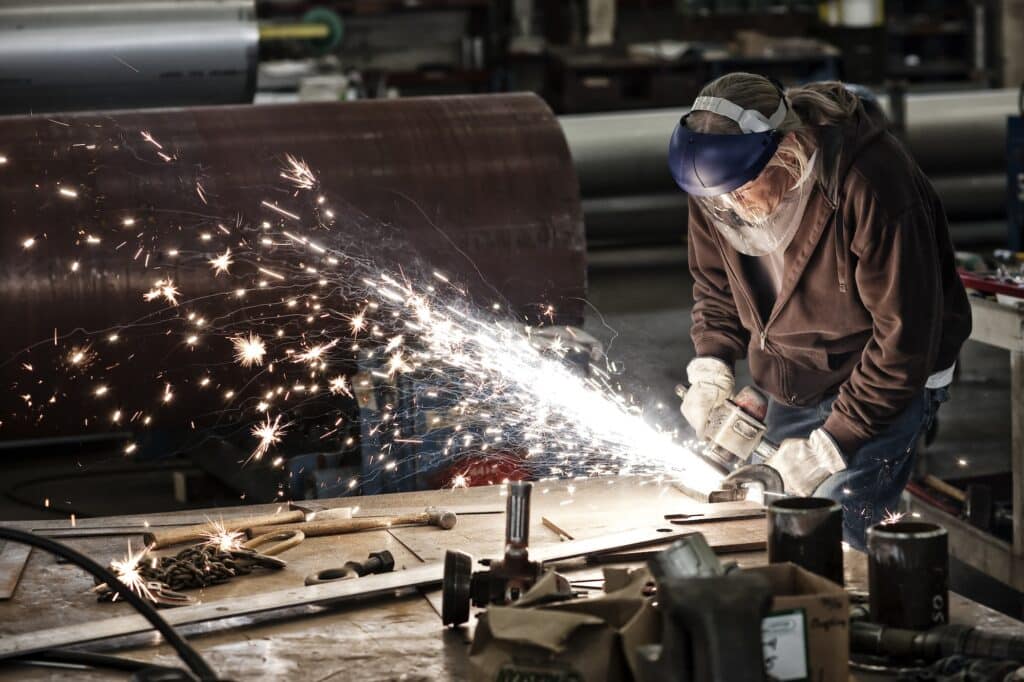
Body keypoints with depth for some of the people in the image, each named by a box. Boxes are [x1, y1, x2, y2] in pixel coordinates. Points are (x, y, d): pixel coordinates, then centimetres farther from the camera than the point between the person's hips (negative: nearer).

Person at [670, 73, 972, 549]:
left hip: (885, 381, -6)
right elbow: (714, 282, 8)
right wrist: (711, 366, -8)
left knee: (838, 538, -16)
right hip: (792, 384, 7)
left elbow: (905, 337, -28)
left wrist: (830, 446, -26)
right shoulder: (720, 175, -12)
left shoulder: (873, 187, -32)